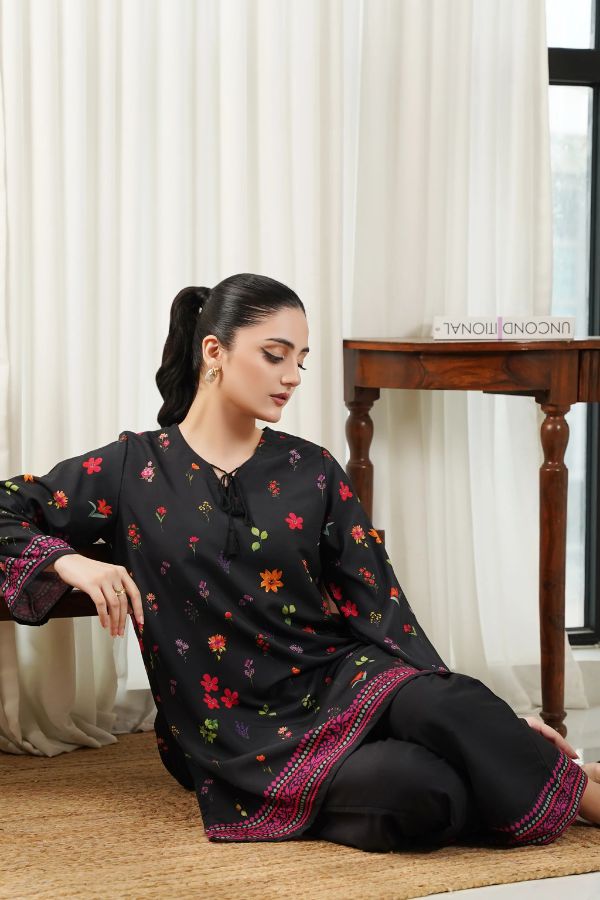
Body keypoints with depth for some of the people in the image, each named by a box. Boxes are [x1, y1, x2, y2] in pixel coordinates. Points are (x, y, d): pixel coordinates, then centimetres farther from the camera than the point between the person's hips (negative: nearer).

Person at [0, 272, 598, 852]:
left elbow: (378, 603, 6)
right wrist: (72, 563, -18)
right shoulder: (133, 470, 2)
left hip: (341, 678, 3)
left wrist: (469, 717, -1)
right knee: (415, 789, -32)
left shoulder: (310, 471, 9)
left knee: (444, 706, -34)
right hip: (245, 737, -3)